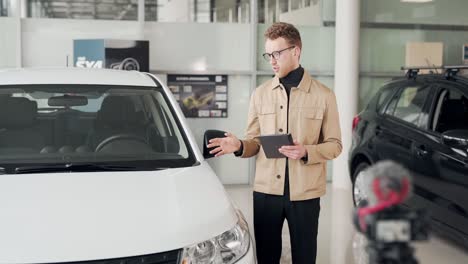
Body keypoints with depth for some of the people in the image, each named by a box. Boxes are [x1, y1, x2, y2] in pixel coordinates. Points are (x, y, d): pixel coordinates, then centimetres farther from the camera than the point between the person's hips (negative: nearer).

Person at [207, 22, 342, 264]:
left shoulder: (323, 95, -1)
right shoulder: (260, 94, 7)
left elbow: (334, 145, 0)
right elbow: (255, 141, 9)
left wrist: (306, 152, -18)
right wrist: (239, 146, -13)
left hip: (305, 192, -2)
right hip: (266, 190, 2)